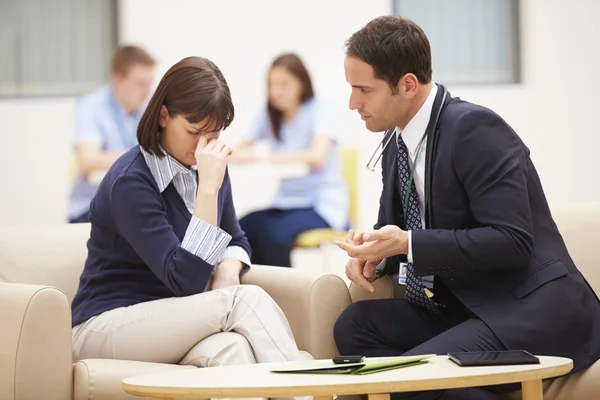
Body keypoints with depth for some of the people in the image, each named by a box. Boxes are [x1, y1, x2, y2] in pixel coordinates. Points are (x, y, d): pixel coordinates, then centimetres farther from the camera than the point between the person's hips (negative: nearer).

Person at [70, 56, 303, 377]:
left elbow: (236, 241, 23)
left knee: (232, 348, -32)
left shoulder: (206, 167, 6)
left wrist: (228, 270, -3)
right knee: (247, 300, -28)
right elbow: (185, 280, -23)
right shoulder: (129, 181, -17)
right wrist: (209, 188, -26)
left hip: (175, 322, 6)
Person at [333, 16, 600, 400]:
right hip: (463, 306, 9)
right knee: (355, 324, -11)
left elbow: (513, 241, -21)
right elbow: (395, 227, 22)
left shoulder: (475, 129, -16)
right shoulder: (397, 141, 9)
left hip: (533, 313, -9)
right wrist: (372, 251, -3)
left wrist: (408, 243, -23)